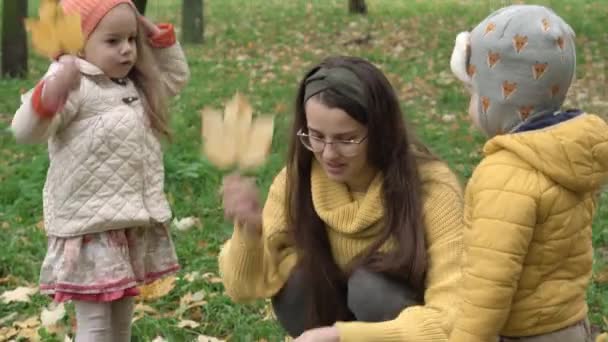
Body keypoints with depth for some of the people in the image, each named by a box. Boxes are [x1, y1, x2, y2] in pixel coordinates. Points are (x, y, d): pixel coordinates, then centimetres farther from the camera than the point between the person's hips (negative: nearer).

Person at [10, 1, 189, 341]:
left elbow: (177, 76, 29)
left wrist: (161, 37, 13)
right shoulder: (73, 85, -14)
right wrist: (51, 93, -47)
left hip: (134, 223, 8)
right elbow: (25, 129, -26)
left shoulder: (136, 86, 13)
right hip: (92, 226, -8)